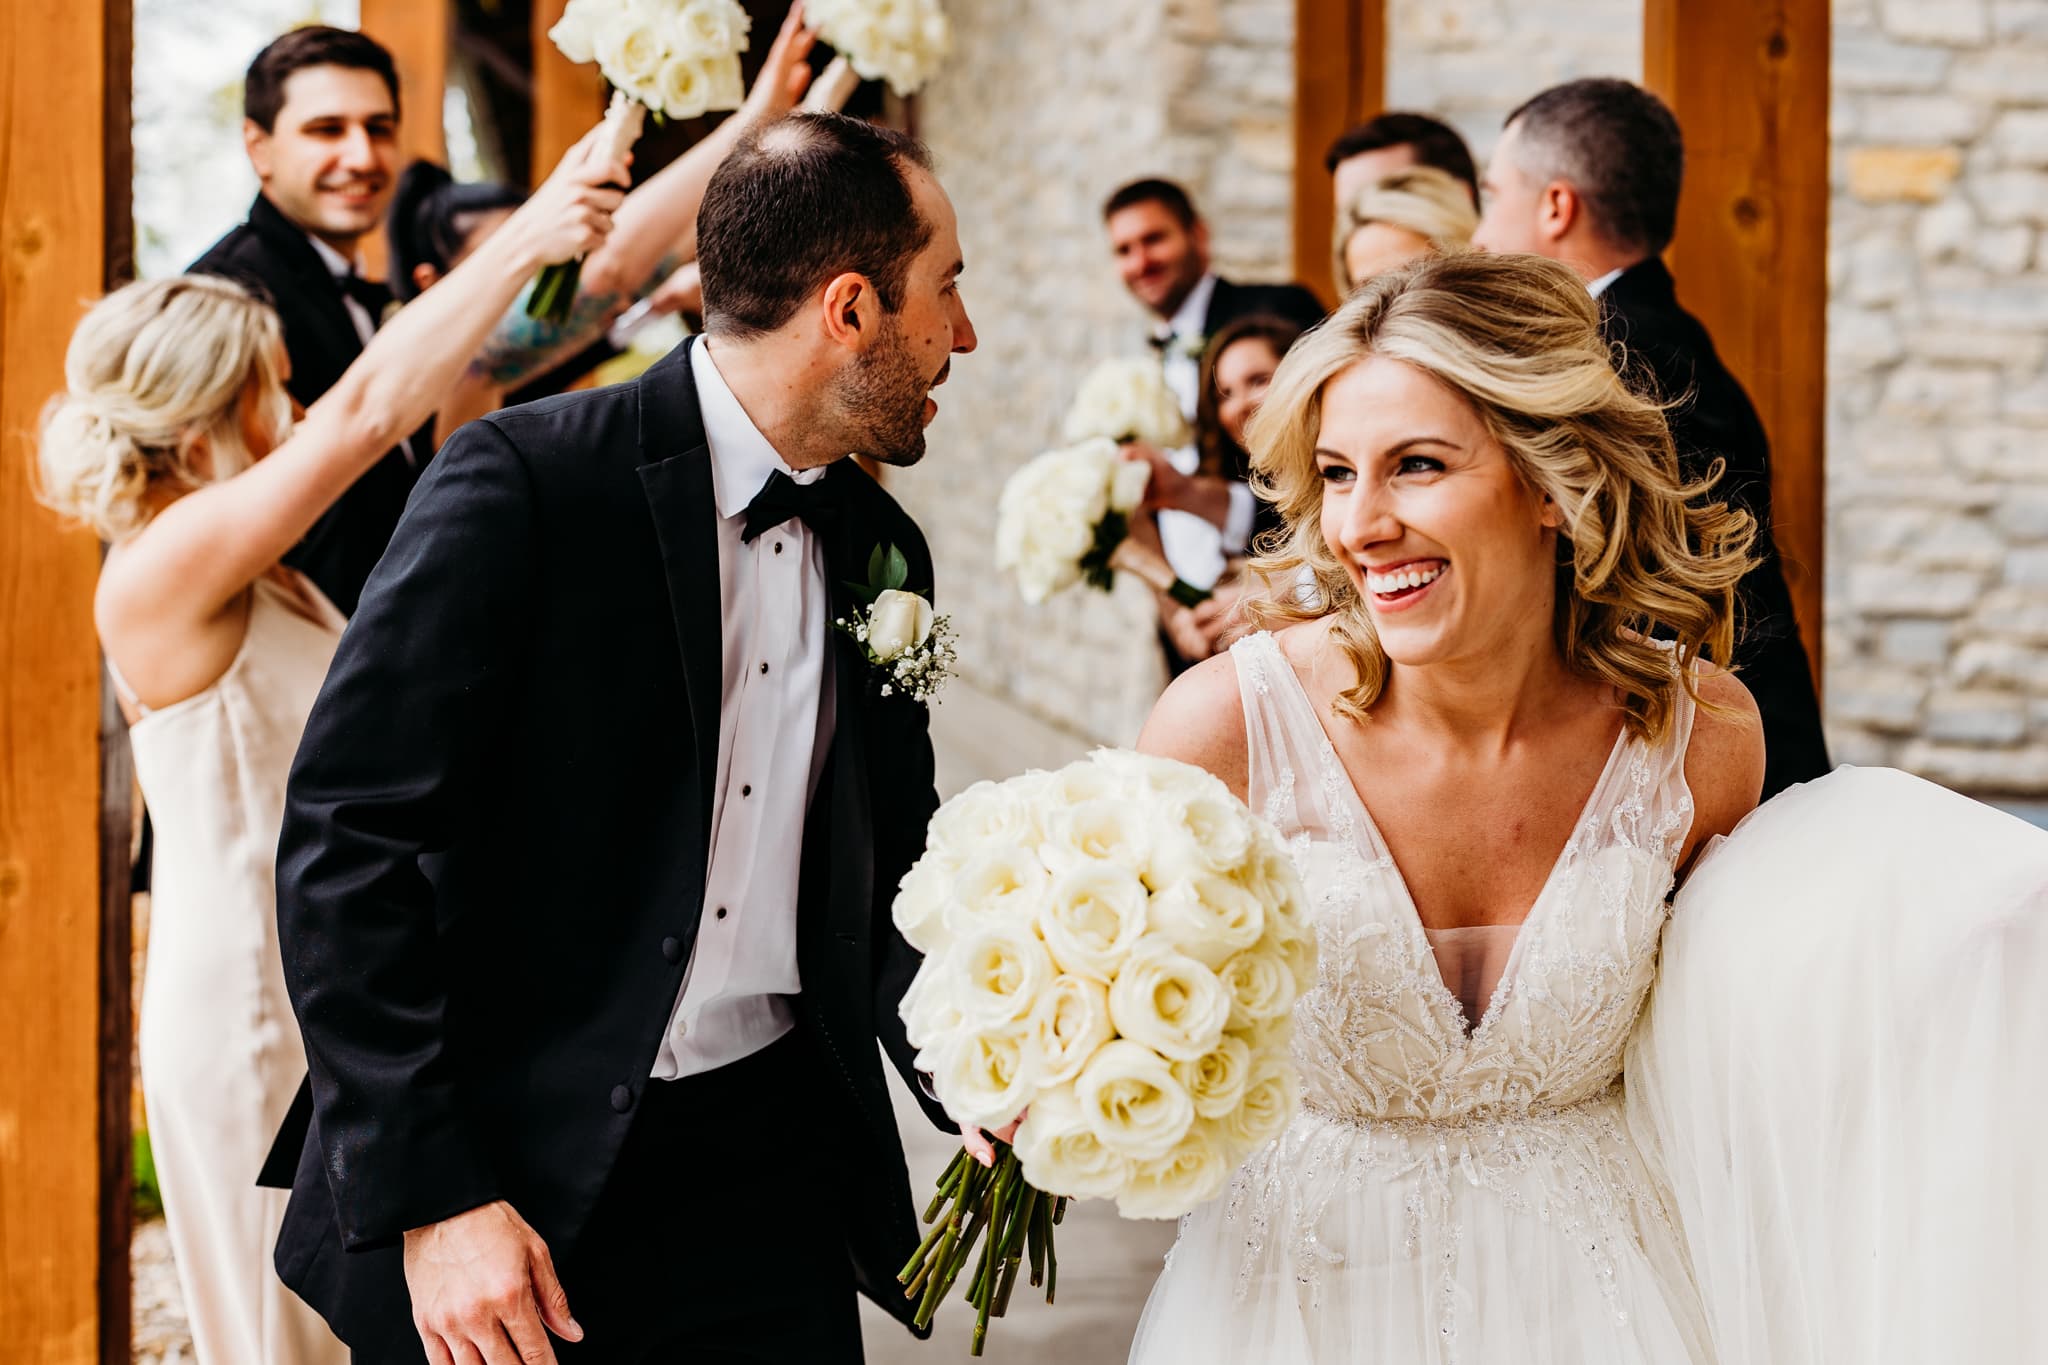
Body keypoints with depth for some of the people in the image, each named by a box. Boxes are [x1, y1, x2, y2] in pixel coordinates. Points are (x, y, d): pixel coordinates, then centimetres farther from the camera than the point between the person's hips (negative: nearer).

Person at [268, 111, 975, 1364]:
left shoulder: (884, 551, 8)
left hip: (774, 1171, 5)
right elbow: (345, 841, -15)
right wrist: (430, 1197, -19)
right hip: (517, 1174, -5)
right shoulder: (525, 480, -13)